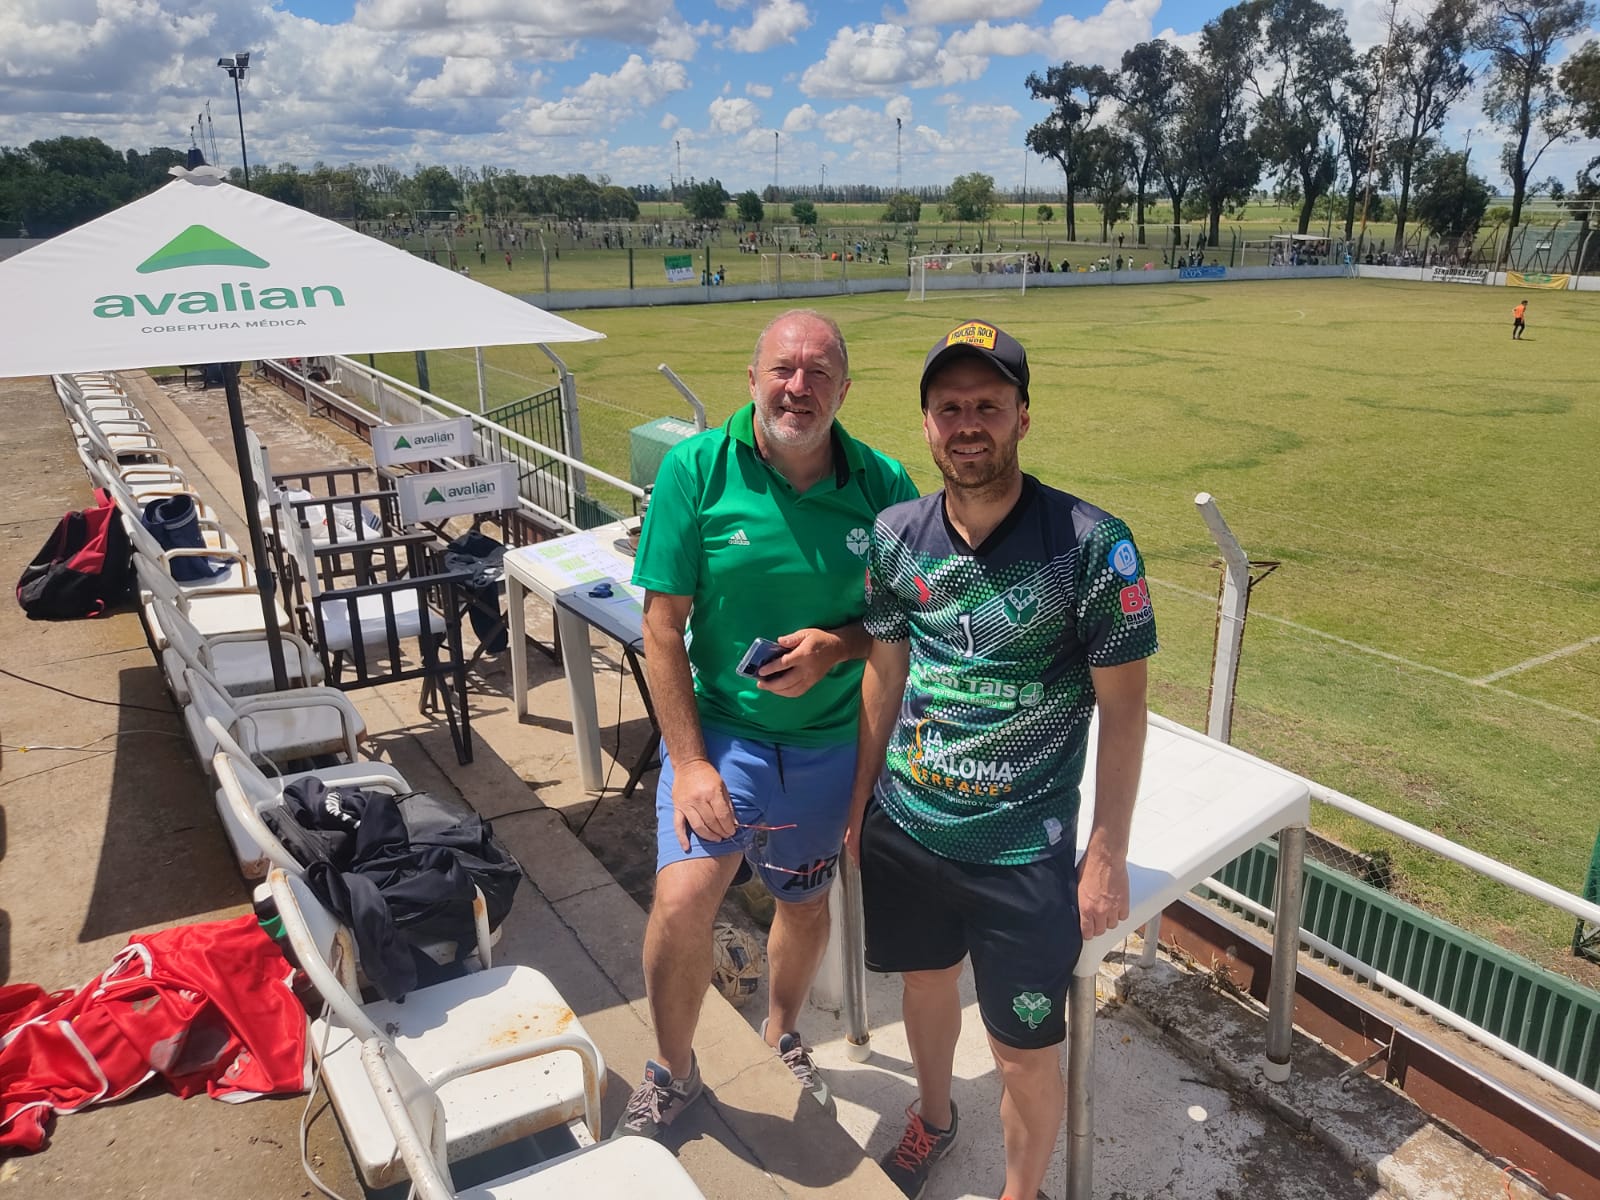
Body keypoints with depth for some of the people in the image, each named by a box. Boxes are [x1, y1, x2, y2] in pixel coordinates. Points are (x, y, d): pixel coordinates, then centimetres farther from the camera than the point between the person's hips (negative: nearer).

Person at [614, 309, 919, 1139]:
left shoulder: (884, 486, -8)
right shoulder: (696, 469, -12)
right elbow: (662, 623, -11)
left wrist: (839, 646, -20)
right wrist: (688, 762, -15)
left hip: (830, 742, 2)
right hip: (719, 728, -2)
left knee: (807, 902, 18)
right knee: (682, 900, -15)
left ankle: (781, 1037, 49)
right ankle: (672, 1074, 15)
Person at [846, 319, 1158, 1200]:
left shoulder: (1092, 547, -17)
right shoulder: (896, 536, -5)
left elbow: (1122, 708, -10)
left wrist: (1107, 856, -9)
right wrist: (857, 804, 11)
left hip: (1025, 851, -4)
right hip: (904, 828, 4)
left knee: (1025, 1054, 9)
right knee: (925, 981, 26)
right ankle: (933, 1119, 57)